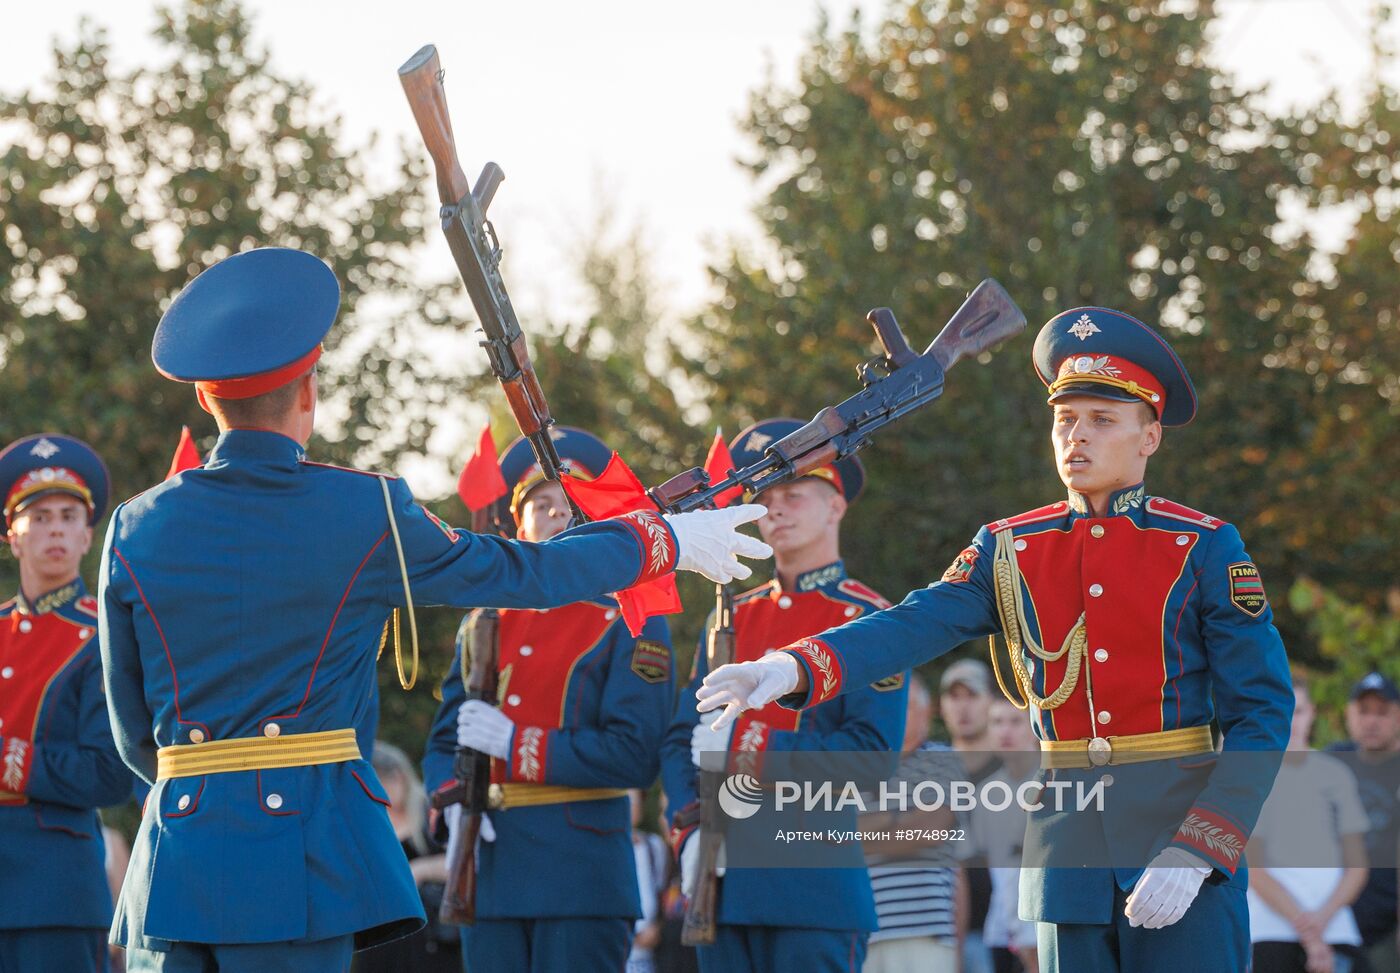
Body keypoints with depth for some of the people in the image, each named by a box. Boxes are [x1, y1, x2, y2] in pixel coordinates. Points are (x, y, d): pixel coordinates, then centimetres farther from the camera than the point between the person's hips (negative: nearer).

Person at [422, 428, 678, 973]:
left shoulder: (631, 625, 0)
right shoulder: (484, 625, 16)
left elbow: (635, 756, -9)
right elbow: (444, 741, 16)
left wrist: (515, 743, -12)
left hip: (583, 879, -5)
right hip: (491, 874, 5)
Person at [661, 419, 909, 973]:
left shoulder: (866, 619, -1)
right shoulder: (732, 619, 17)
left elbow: (872, 751, -11)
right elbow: (680, 740, 13)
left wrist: (752, 749, -15)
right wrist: (689, 832, -4)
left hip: (815, 880, -5)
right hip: (725, 879, 5)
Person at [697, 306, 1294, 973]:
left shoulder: (1204, 549, -3)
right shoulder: (1010, 550, 8)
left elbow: (1263, 714, -6)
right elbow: (918, 624, -8)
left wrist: (1195, 854, -17)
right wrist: (793, 668, -28)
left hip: (1189, 842, -3)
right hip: (1070, 848, 3)